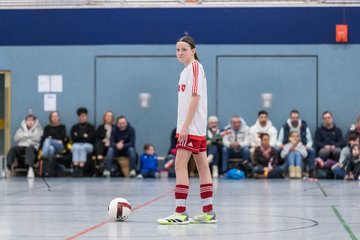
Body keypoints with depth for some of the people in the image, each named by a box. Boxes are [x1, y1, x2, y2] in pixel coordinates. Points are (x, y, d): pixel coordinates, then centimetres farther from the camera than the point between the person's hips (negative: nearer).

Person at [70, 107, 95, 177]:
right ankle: (76, 168, -49)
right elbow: (73, 138, 1)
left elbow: (92, 138, -5)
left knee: (83, 148, -36)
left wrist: (78, 136, -5)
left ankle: (81, 169, -46)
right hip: (76, 144, 1)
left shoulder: (91, 127, 10)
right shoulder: (74, 127, 16)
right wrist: (84, 136, -6)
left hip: (88, 145, -1)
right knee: (76, 148, -35)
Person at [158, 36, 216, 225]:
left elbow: (195, 97, -17)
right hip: (194, 128, 10)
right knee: (202, 166, 9)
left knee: (180, 165, -12)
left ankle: (181, 213, -14)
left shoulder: (195, 66, -10)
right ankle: (208, 212, 12)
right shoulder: (187, 69, 17)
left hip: (192, 126, -10)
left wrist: (185, 126, -21)